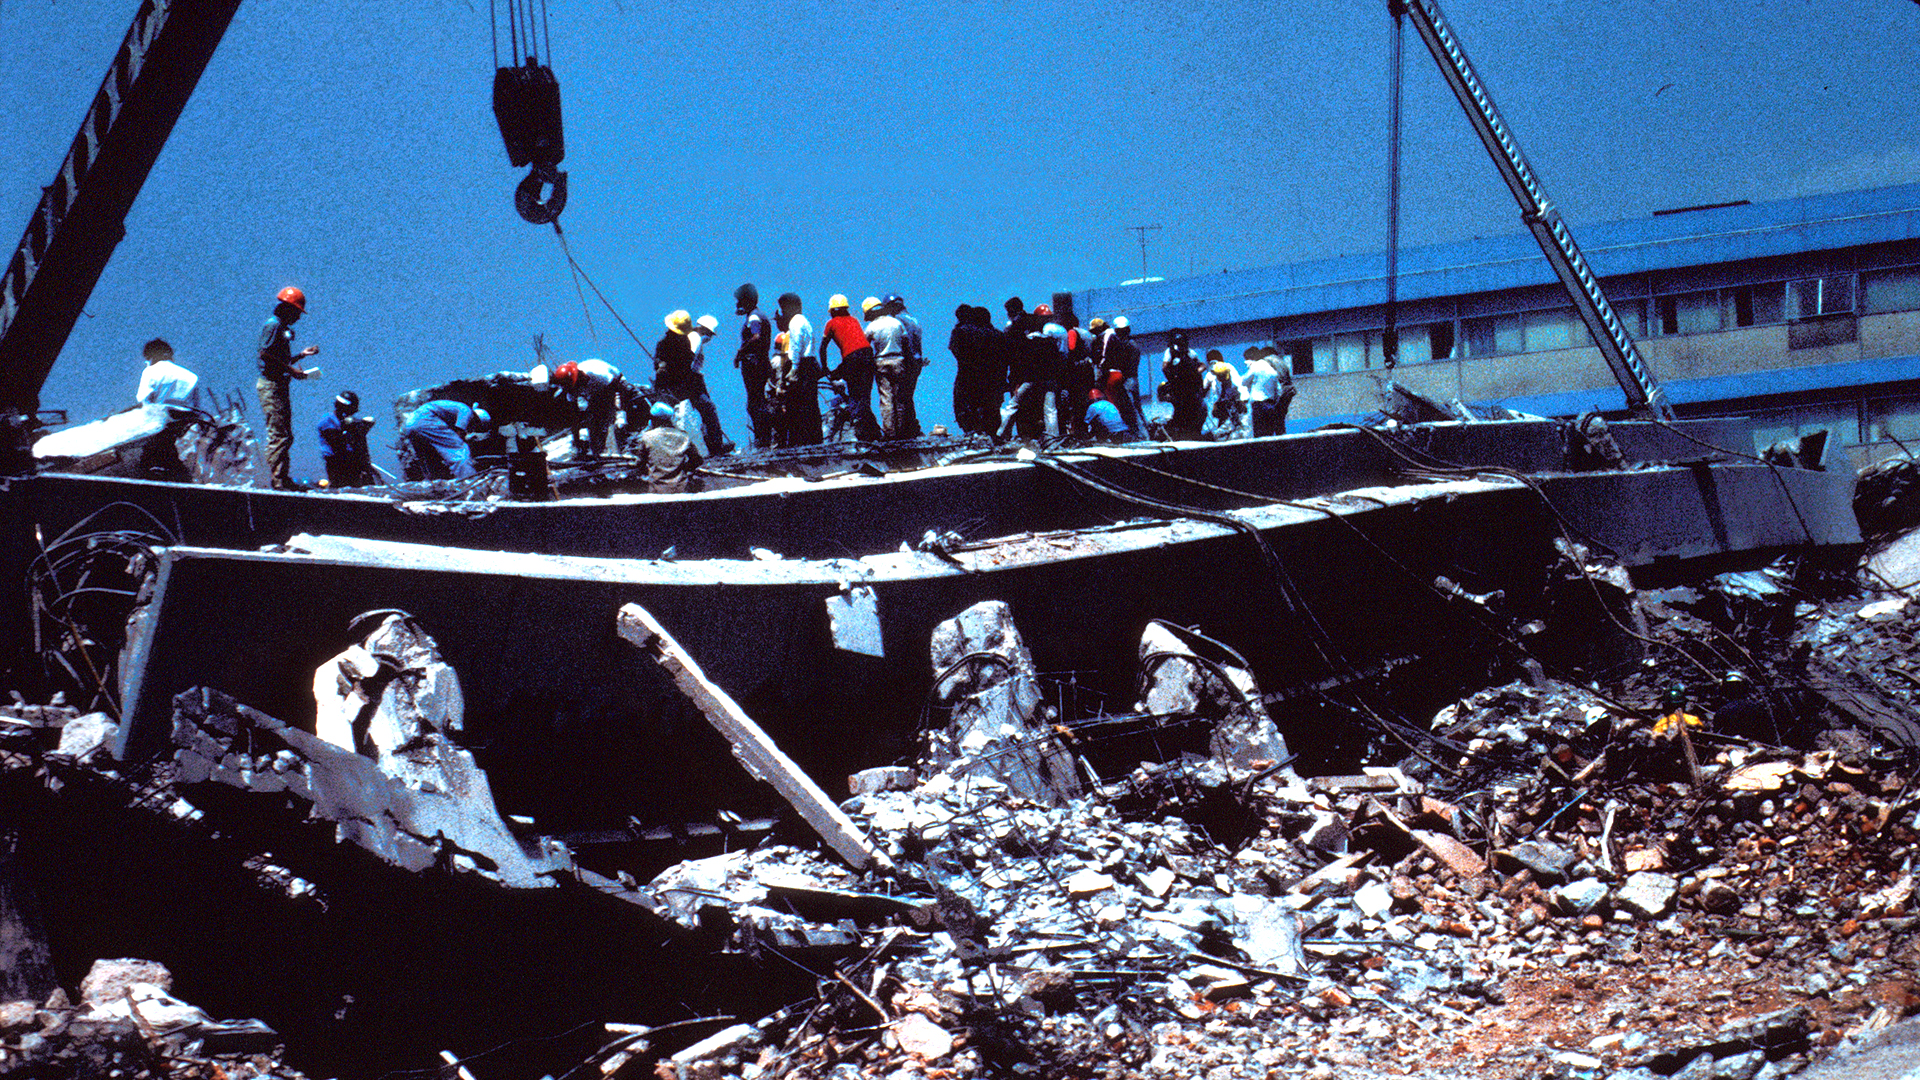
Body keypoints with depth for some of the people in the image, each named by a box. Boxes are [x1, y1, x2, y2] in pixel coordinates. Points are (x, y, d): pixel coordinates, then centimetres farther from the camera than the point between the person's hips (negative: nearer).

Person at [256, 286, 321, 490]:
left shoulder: (282, 328, 21)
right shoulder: (273, 325, -9)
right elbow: (265, 354, -20)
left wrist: (302, 355, 20)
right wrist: (291, 370, -18)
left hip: (279, 386, 10)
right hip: (271, 385, -10)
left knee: (285, 435, 11)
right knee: (278, 434, -11)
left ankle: (284, 479, 15)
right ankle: (278, 479, -12)